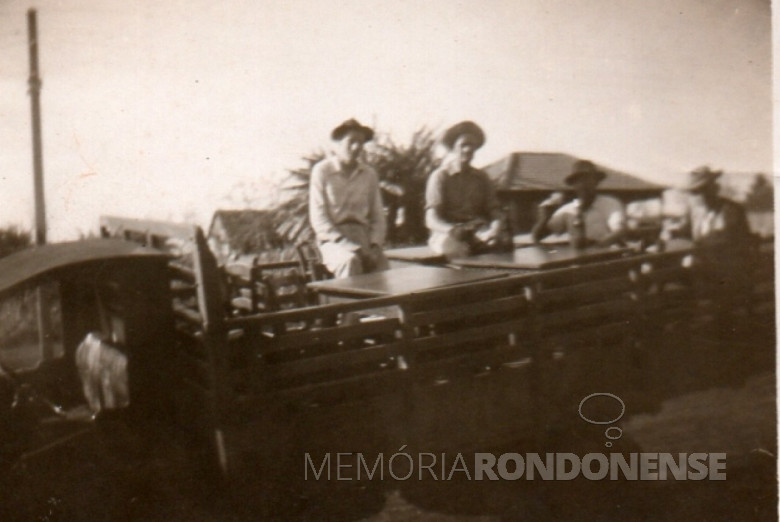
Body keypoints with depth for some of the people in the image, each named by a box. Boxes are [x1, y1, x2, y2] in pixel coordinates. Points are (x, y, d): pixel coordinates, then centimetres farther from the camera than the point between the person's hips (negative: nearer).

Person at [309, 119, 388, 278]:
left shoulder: (369, 174, 13)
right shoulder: (322, 171, 1)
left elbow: (378, 216, 15)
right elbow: (318, 219, -4)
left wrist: (375, 245, -5)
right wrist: (351, 247, -14)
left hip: (364, 237, 4)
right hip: (334, 239, -4)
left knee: (381, 264, -25)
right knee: (351, 261, -34)